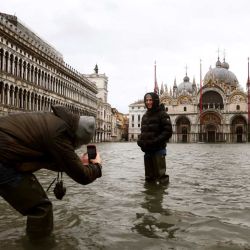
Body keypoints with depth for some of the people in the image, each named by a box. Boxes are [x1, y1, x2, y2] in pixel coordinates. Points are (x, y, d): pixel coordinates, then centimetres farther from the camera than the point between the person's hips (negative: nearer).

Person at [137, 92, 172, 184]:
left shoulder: (162, 114, -6)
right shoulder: (145, 116, 15)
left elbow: (168, 132, -14)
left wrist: (155, 141, -21)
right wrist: (140, 140, 4)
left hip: (158, 149, -7)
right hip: (147, 150, 7)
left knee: (160, 176, -8)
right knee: (149, 178, 15)